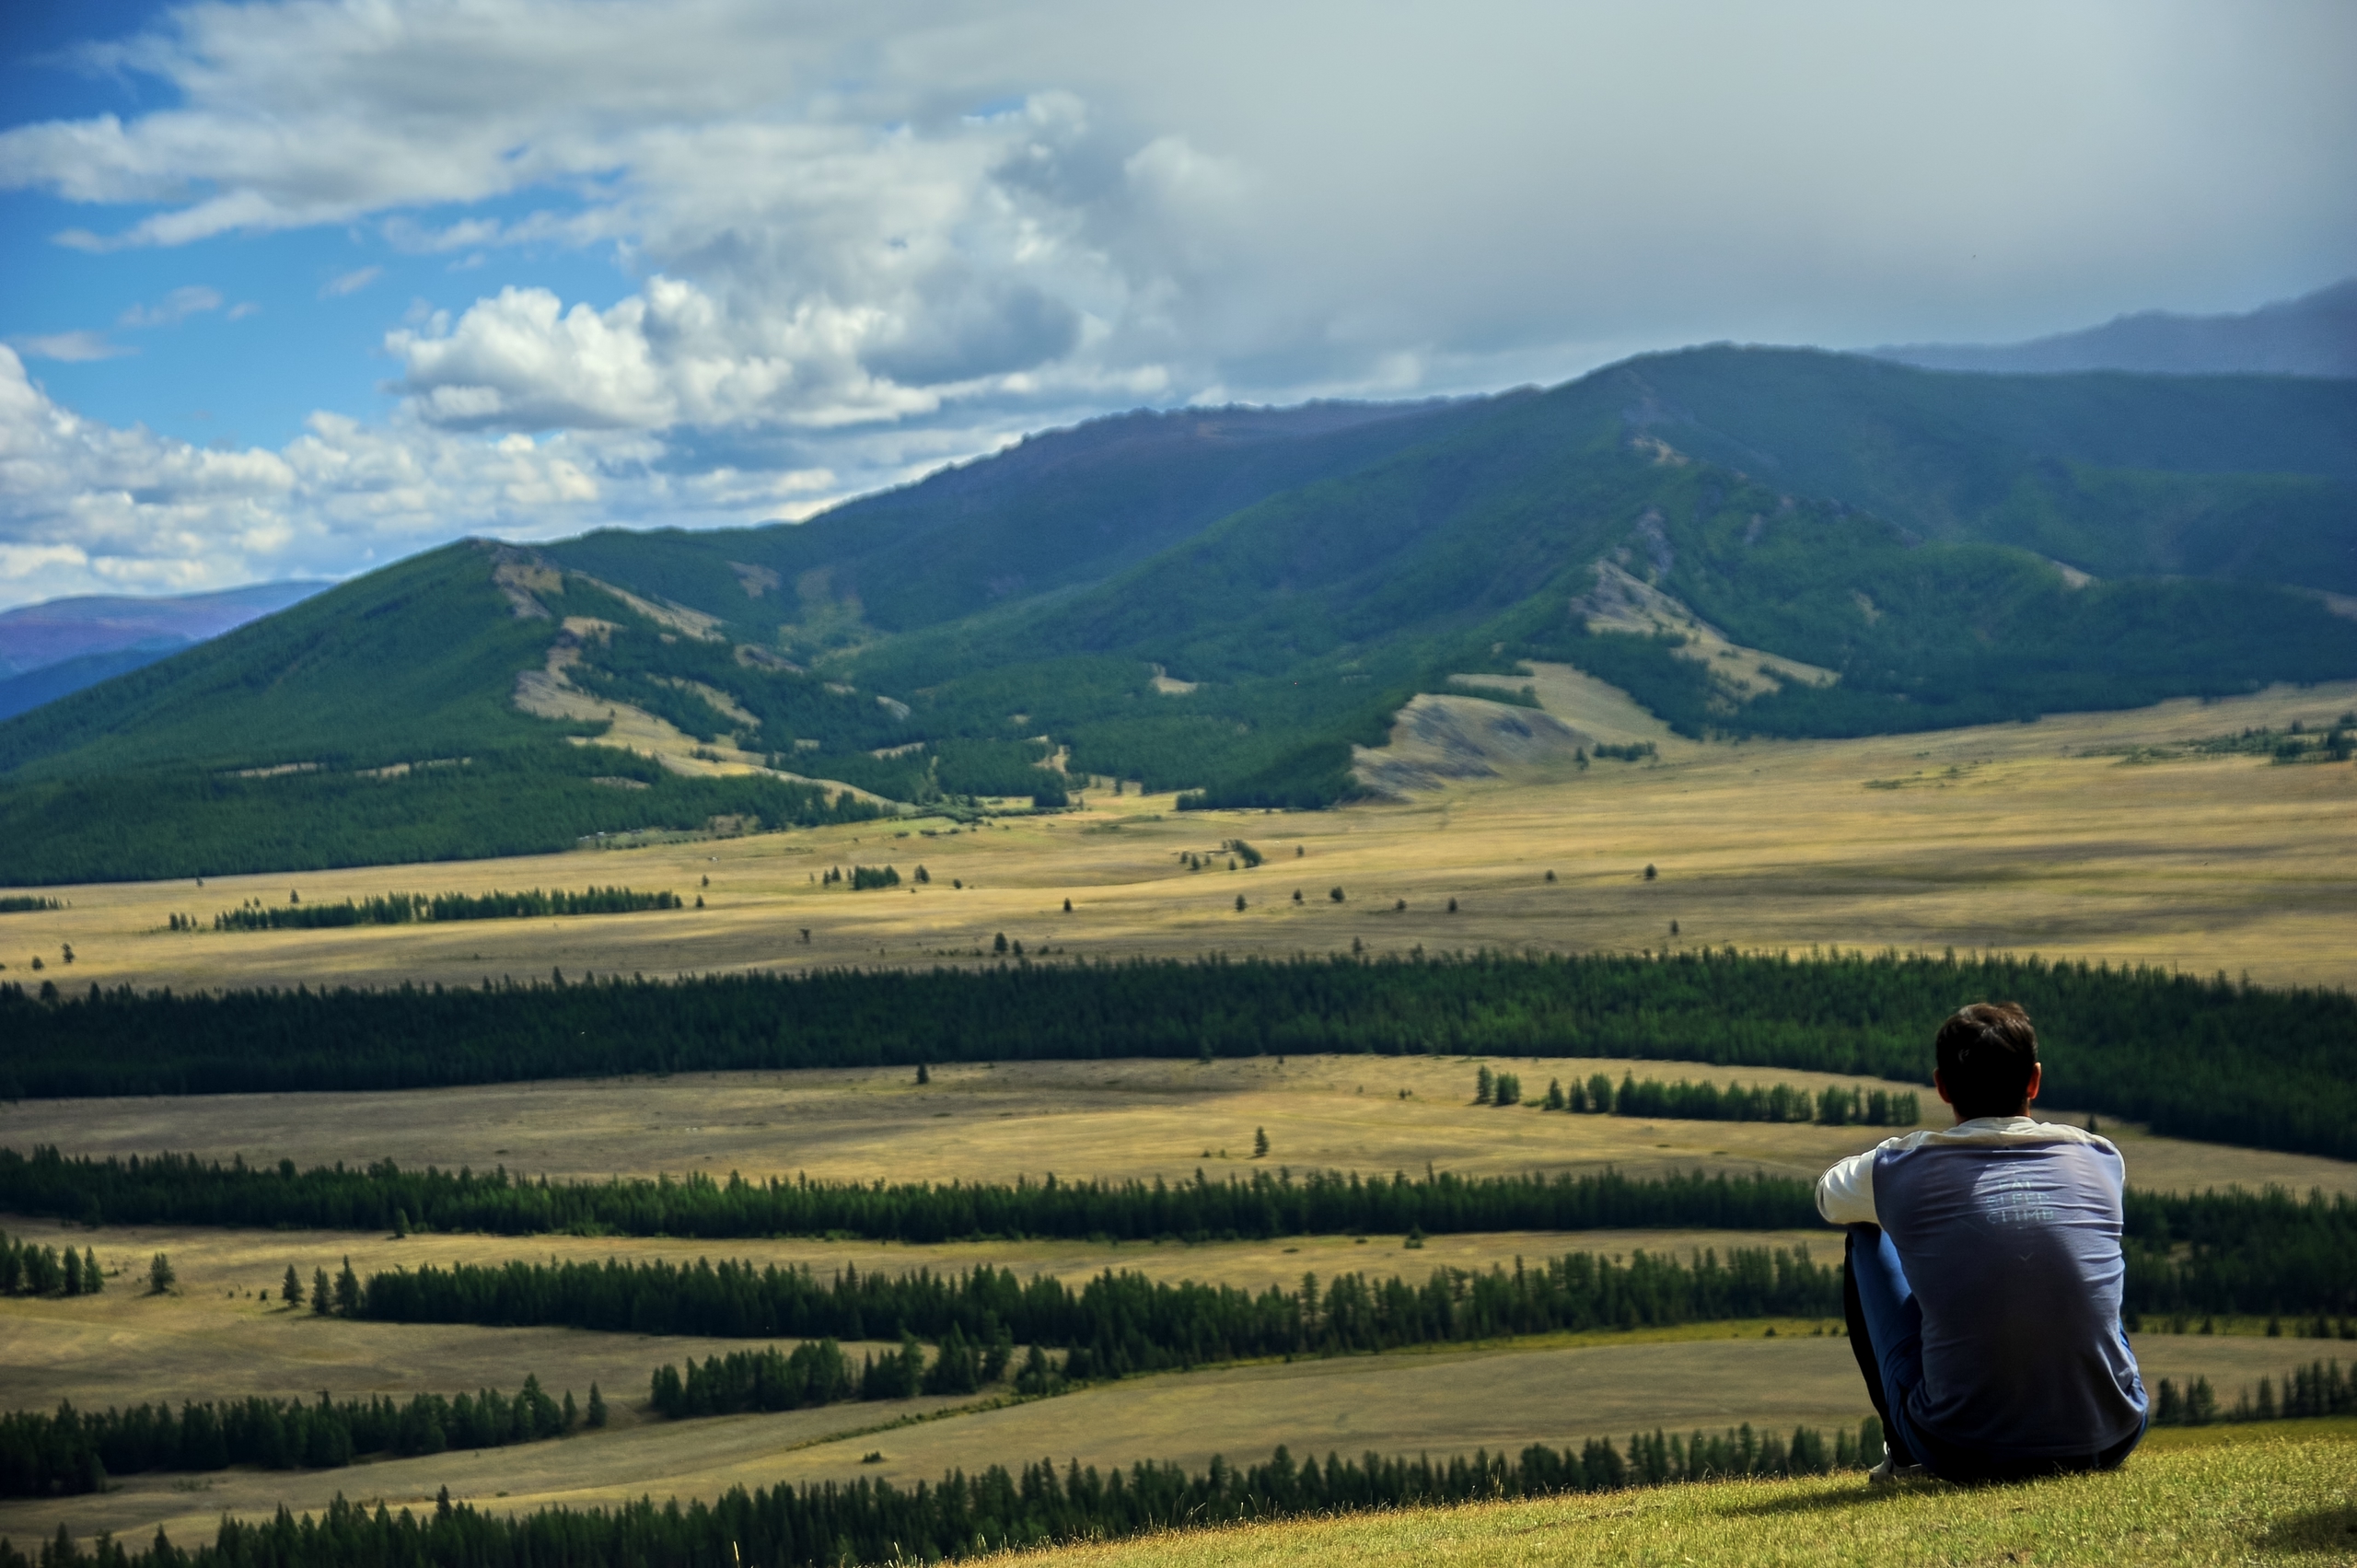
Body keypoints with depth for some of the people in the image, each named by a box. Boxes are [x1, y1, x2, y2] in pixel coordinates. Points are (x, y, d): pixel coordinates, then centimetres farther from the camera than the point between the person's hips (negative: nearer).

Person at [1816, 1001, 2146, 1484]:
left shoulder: (1900, 1169, -3)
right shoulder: (2101, 1160, 2)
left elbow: (1828, 1196, 22)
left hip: (1960, 1454, -2)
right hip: (2105, 1443, 2)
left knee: (1867, 1241, 21)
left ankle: (1904, 1452, 28)